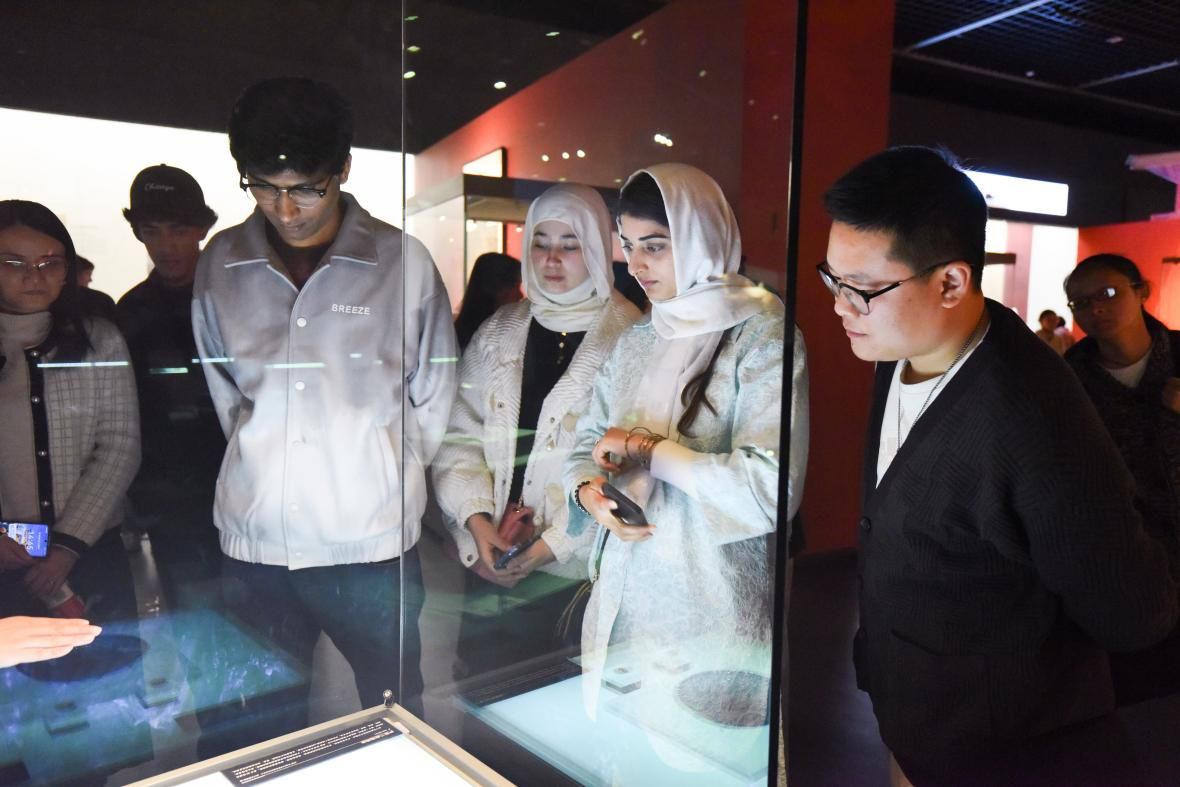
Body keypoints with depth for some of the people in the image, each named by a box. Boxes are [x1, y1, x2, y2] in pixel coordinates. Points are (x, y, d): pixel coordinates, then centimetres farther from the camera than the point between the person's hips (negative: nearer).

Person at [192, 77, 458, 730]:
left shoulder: (404, 262, -6)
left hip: (372, 548, -2)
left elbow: (433, 397, 3)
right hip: (254, 545, 3)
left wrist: (388, 479, 6)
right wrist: (262, 461, 12)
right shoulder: (221, 263, 2)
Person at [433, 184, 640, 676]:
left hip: (576, 570, -3)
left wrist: (557, 542, -16)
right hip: (491, 562, 4)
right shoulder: (500, 332, 9)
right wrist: (477, 518, -8)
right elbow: (460, 435, 6)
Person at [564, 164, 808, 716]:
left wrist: (649, 450, -15)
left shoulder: (760, 337, -10)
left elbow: (771, 489, -20)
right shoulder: (637, 342, 11)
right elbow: (588, 444, 15)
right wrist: (589, 491, -7)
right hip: (624, 603, 6)